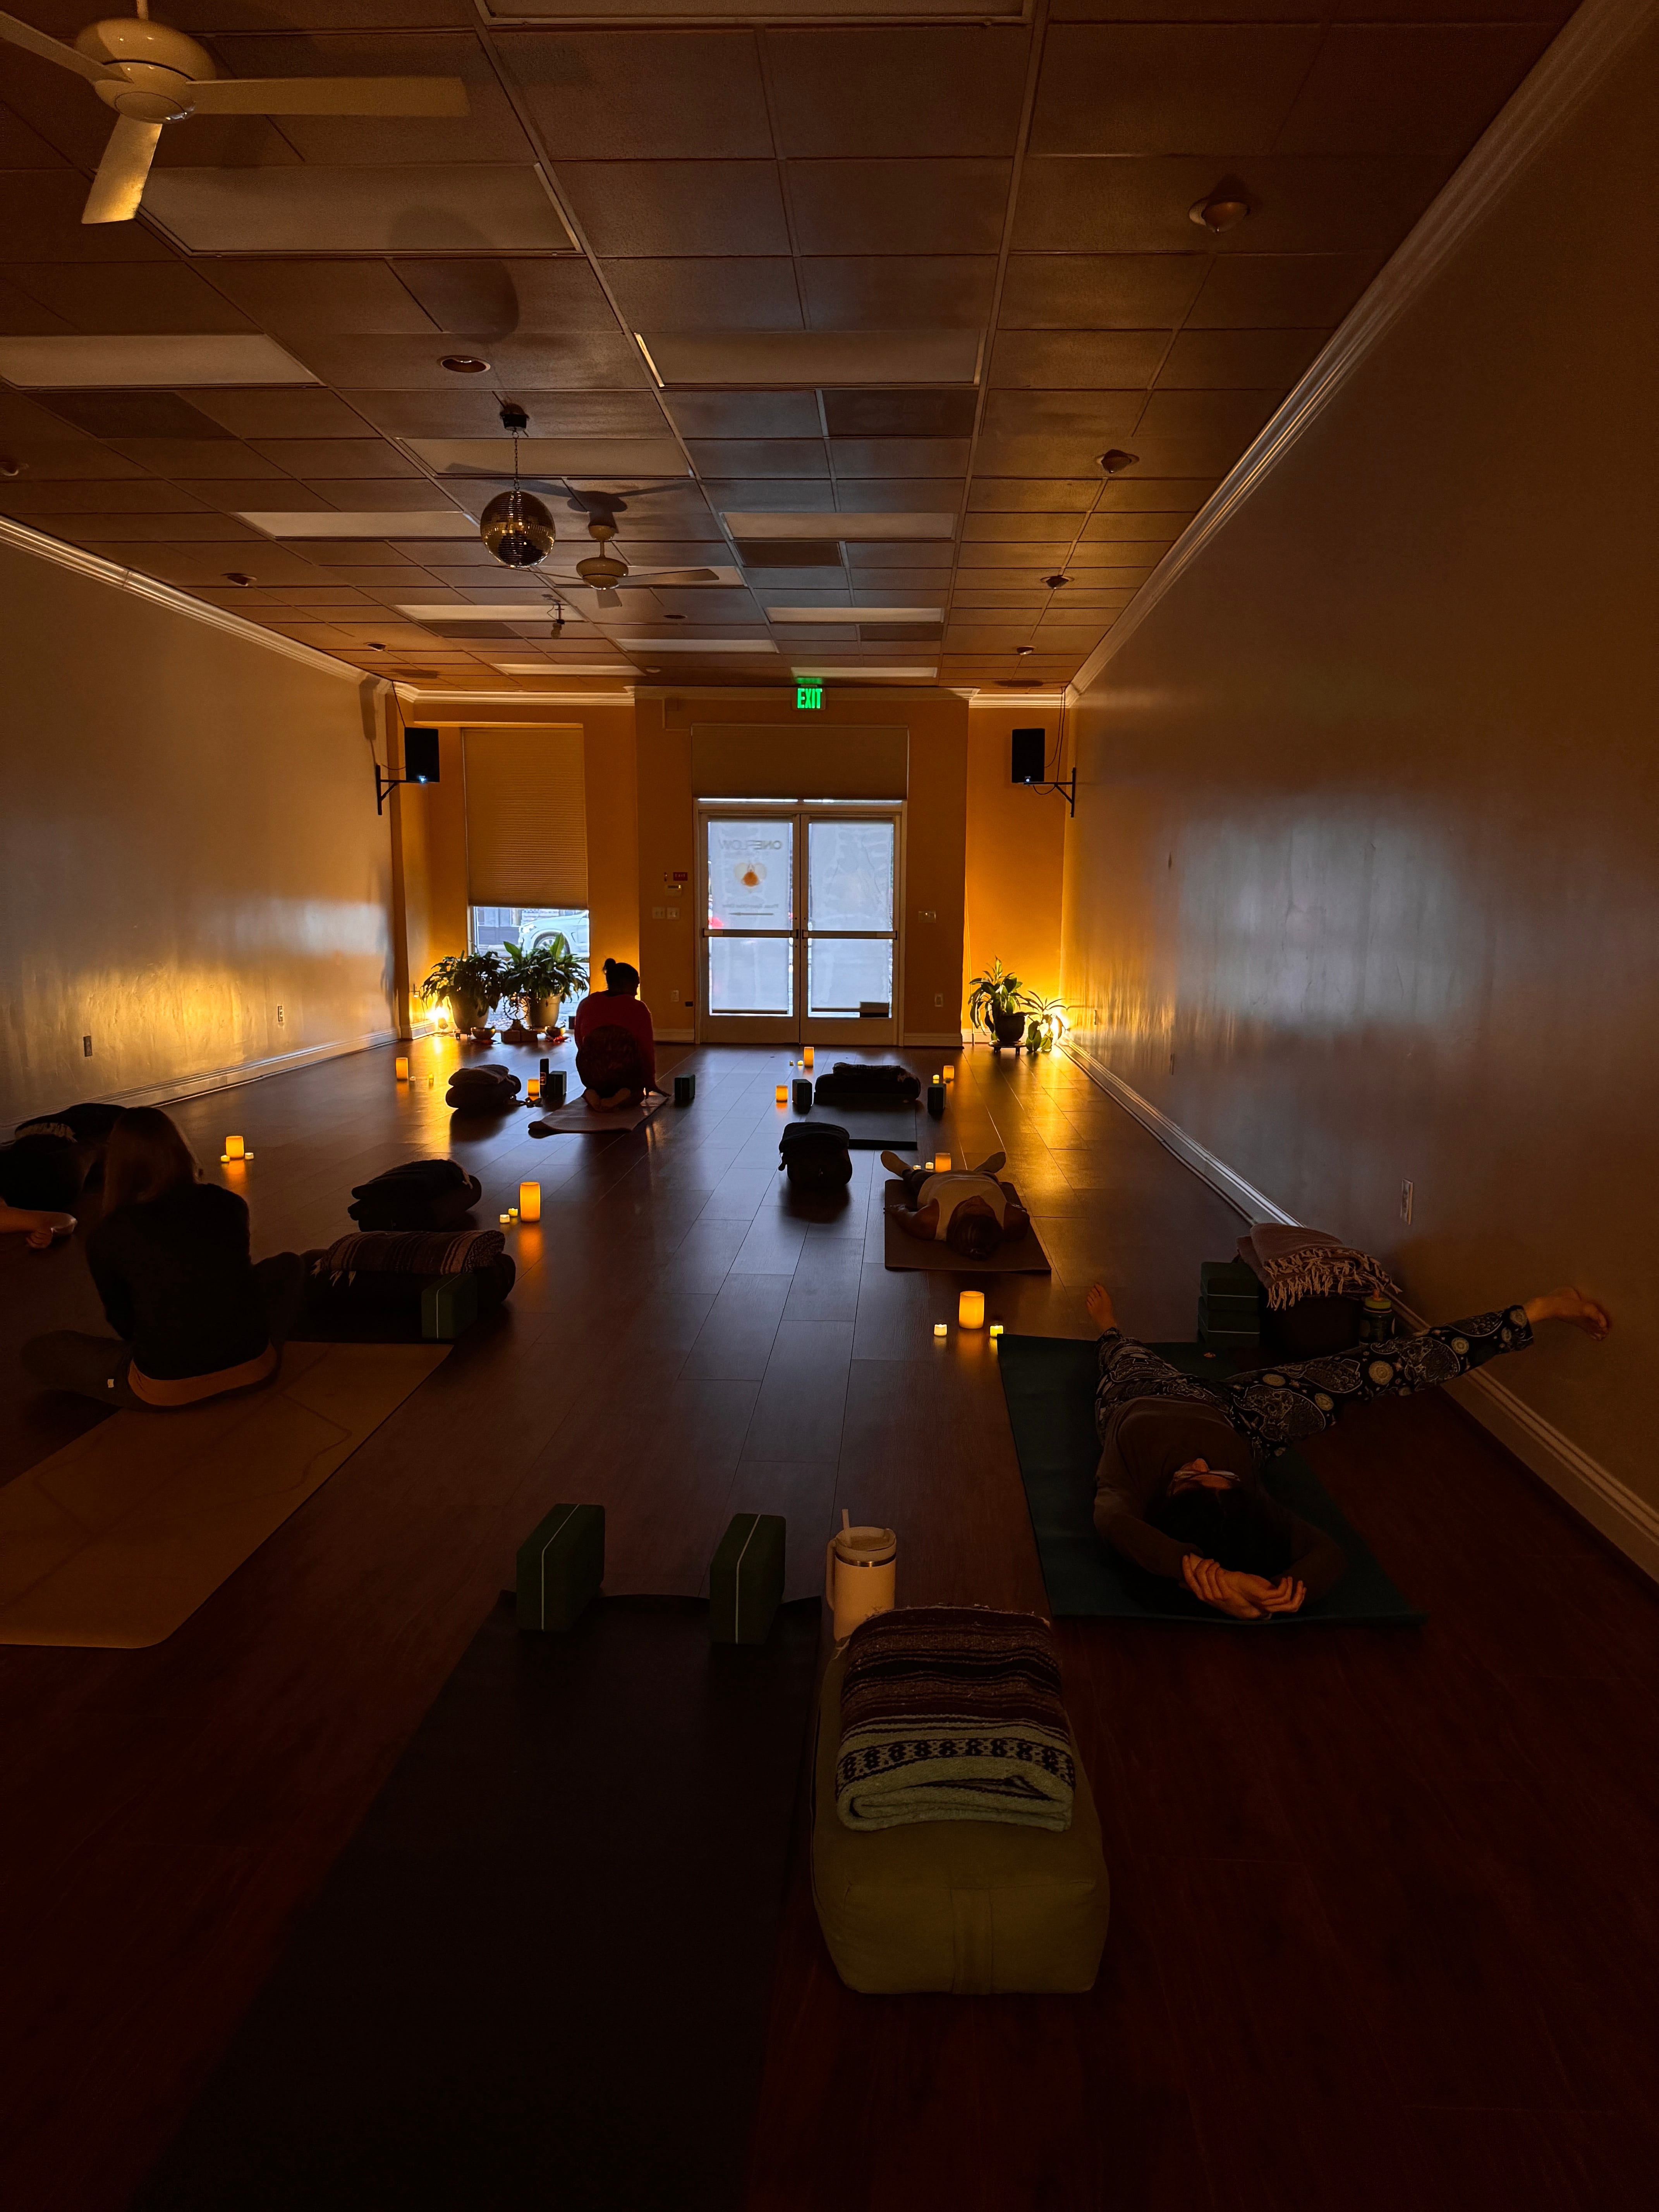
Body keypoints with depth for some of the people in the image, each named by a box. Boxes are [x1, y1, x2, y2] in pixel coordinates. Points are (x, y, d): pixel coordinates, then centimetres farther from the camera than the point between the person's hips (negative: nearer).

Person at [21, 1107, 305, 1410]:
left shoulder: (107, 1237, -7)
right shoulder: (229, 1205, -1)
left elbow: (122, 1320, 8)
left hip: (166, 1391, -2)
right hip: (254, 1369, 3)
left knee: (38, 1352, 20)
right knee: (290, 1265, 29)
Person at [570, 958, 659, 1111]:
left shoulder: (586, 1004, 15)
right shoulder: (638, 1008, 6)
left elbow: (580, 1043, 19)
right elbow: (648, 1049, 8)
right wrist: (650, 1083, 21)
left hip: (592, 1075, 2)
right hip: (626, 1074, -2)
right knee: (636, 1092, 30)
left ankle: (594, 1094, 0)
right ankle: (624, 1097, -6)